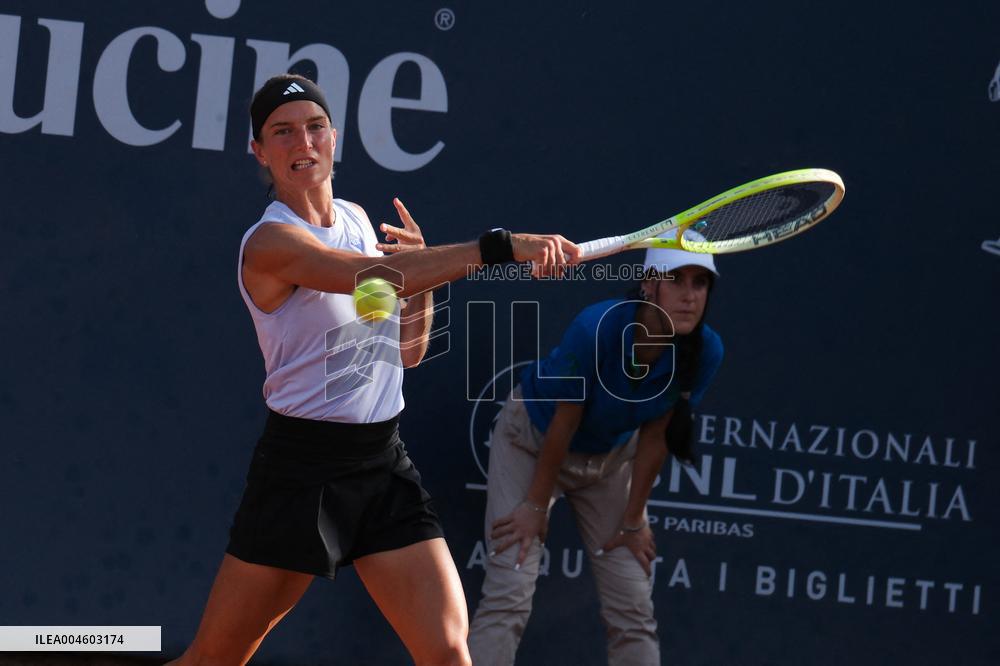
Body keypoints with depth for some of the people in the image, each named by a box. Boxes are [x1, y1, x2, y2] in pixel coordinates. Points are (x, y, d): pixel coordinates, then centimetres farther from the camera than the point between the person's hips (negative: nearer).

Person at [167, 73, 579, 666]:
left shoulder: (356, 218, 11)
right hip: (302, 468, -6)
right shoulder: (271, 244, -13)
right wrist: (499, 246, -37)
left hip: (385, 466, 6)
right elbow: (376, 279, -32)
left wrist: (421, 264, 2)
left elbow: (406, 351, 19)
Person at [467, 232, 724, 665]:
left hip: (611, 456, 4)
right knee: (508, 596, -14)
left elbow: (654, 438, -13)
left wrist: (632, 522, -5)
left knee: (634, 608, -3)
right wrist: (537, 505, -12)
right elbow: (564, 424, -23)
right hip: (533, 440, -4)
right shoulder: (596, 330, -36)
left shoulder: (706, 351, -25)